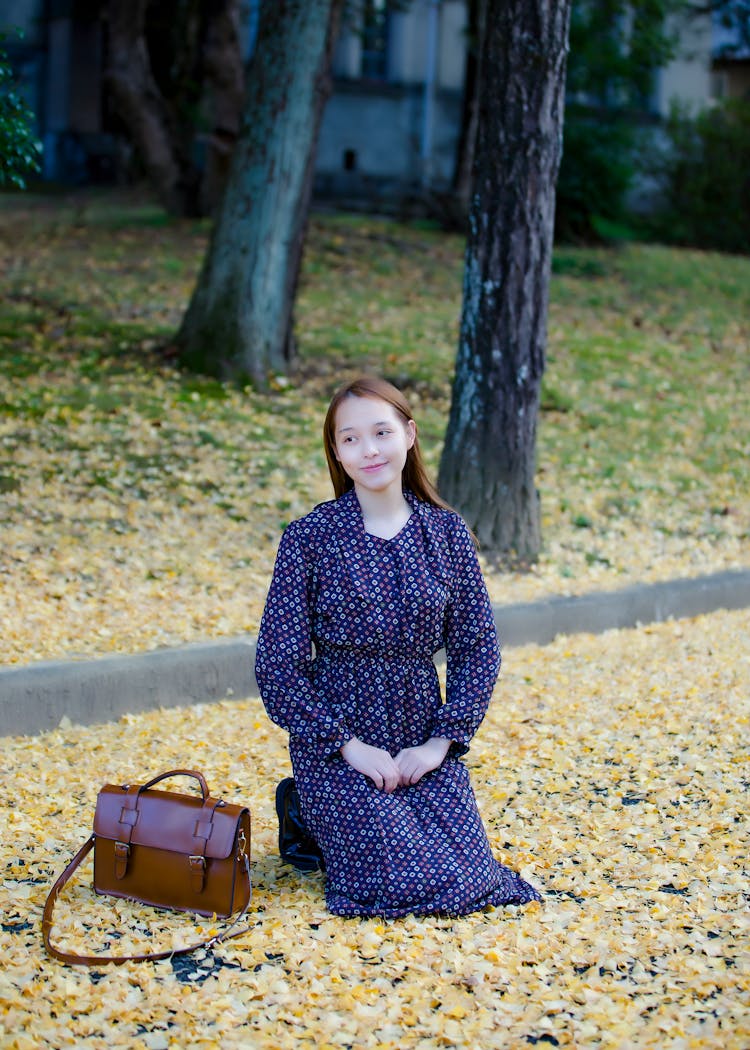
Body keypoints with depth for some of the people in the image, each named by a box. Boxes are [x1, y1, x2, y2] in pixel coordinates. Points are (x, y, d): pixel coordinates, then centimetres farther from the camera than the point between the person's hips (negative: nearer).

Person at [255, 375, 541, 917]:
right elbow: (279, 663, -8)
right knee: (414, 883, -17)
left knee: (473, 879, -9)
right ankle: (310, 815, 14)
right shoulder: (311, 537, -8)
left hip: (423, 744, 4)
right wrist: (349, 746, -13)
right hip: (338, 745, -3)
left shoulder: (446, 532, 2)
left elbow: (478, 646, 5)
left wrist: (442, 741, -7)